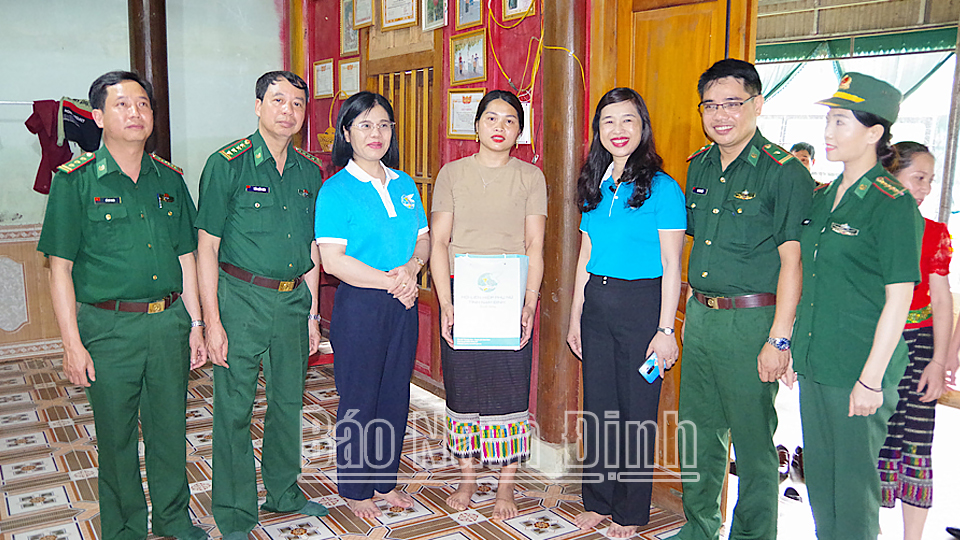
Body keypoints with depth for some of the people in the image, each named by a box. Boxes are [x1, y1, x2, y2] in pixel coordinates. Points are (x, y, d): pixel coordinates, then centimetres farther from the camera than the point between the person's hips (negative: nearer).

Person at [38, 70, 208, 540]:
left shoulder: (169, 179, 8)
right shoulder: (76, 181, -4)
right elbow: (60, 268, -5)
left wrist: (195, 324, 9)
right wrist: (72, 343, -9)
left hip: (168, 323, 3)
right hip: (108, 329, -3)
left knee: (170, 428, 13)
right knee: (116, 436, 9)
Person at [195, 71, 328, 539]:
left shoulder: (309, 172, 8)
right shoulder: (228, 164, -7)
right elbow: (207, 246, -9)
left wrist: (311, 313, 12)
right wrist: (212, 321, -14)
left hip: (292, 300, 5)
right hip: (241, 297, -5)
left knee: (288, 401, 15)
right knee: (234, 408, 3)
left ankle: (283, 492, 34)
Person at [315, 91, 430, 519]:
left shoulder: (404, 184, 9)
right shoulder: (335, 190, -9)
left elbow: (423, 239, 12)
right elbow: (333, 260, -17)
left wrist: (411, 268, -10)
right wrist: (391, 282, -16)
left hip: (403, 305, 6)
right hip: (359, 305, -5)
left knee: (395, 392, 14)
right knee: (359, 398, 6)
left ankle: (385, 479, 31)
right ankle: (355, 488, 24)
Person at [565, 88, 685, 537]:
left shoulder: (661, 188, -8)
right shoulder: (595, 187, 9)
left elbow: (671, 267, -9)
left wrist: (665, 329, -13)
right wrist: (576, 315, 13)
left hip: (641, 304, -5)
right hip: (596, 305, 5)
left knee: (636, 410, 6)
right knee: (598, 406, 12)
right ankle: (598, 501, 29)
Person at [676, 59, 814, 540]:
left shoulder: (784, 172, -10)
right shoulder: (699, 166, 10)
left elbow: (792, 258, -14)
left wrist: (779, 339, -17)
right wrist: (691, 307, 15)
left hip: (751, 320, -6)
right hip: (699, 317, 7)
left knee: (753, 441, 5)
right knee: (698, 431, 16)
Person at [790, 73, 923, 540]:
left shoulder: (893, 204, -12)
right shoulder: (823, 197, 10)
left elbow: (898, 299, -14)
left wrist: (872, 378, -16)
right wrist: (791, 349, 15)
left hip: (860, 368, -7)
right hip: (814, 362, 7)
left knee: (853, 479, 5)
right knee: (818, 471, 16)